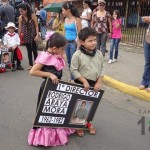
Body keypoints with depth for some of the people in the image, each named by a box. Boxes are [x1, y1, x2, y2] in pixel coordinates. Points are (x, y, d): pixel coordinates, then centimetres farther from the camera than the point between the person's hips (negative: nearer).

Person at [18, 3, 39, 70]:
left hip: (33, 36, -2)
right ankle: (30, 64, 18)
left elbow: (36, 26, -8)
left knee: (34, 50, 6)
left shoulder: (33, 16, -12)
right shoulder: (20, 17, -5)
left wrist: (37, 35, -15)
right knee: (29, 51, 8)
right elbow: (20, 28, 0)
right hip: (26, 36, 2)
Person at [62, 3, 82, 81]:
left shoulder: (77, 20, -11)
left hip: (74, 43, -7)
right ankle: (72, 77, 25)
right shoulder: (66, 19, 9)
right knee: (69, 61, 12)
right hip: (67, 43, 7)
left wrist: (78, 45, -17)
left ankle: (74, 78, 10)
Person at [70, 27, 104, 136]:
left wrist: (99, 82, -6)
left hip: (94, 84, 5)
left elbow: (102, 68, 3)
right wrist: (84, 81, -19)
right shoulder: (77, 55, -18)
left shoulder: (99, 54, -4)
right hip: (81, 84, -4)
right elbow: (74, 70, -15)